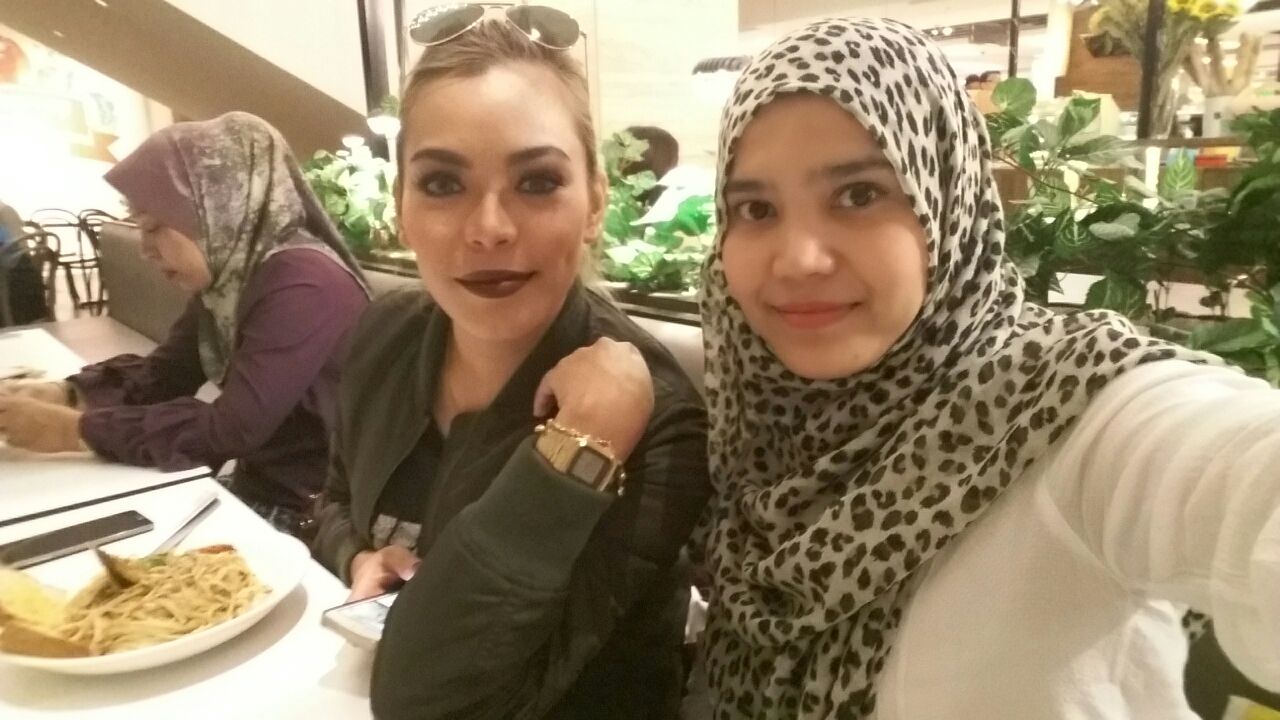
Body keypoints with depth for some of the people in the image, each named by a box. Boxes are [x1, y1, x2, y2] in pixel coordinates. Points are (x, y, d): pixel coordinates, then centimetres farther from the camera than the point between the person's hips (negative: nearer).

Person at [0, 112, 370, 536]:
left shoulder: (303, 285, -25)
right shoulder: (230, 276, 4)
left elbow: (230, 432, -28)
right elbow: (160, 375, 9)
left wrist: (75, 429, -19)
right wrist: (63, 393, -7)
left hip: (314, 523, -7)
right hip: (257, 496, 7)